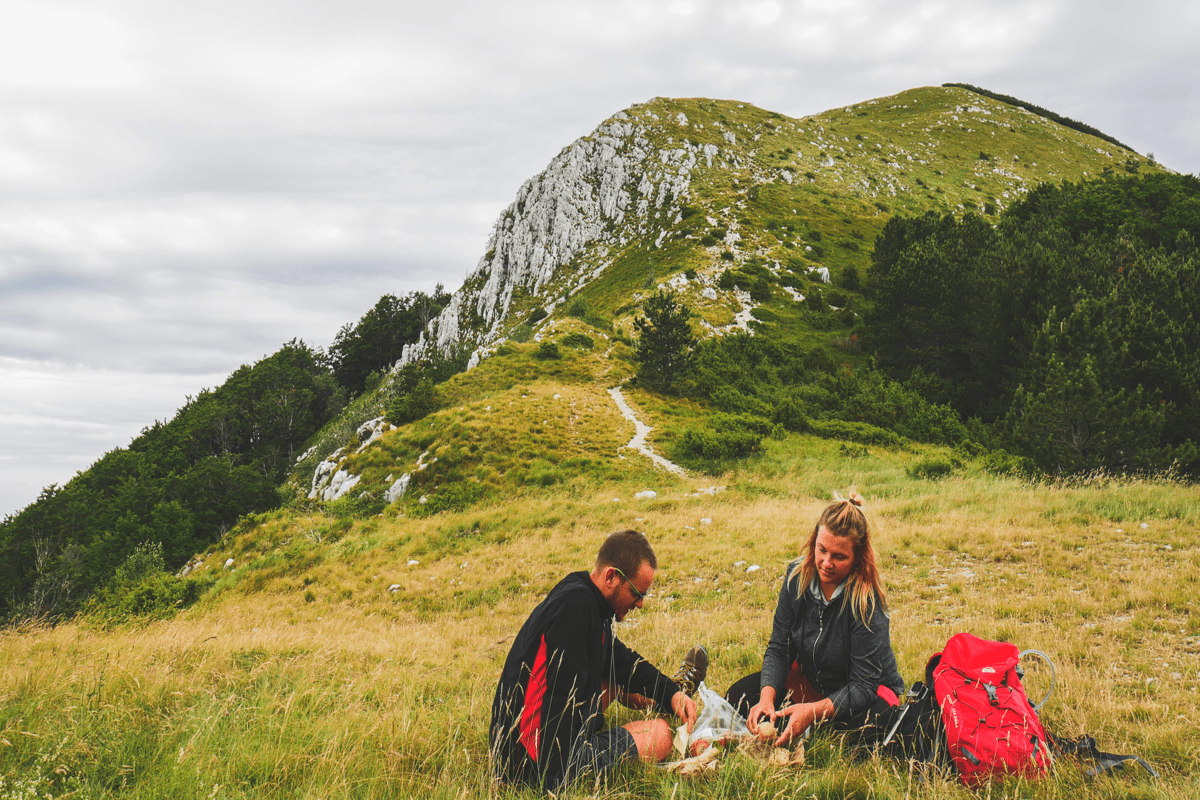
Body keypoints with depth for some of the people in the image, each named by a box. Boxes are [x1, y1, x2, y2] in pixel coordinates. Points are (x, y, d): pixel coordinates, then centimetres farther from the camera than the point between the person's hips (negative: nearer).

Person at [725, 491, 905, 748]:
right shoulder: (797, 576, -12)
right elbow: (778, 648, -9)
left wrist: (814, 711, -41)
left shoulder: (866, 600, -28)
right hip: (809, 680, 4)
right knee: (738, 697, -10)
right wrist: (767, 697, -28)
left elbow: (863, 685, -27)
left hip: (869, 692, -4)